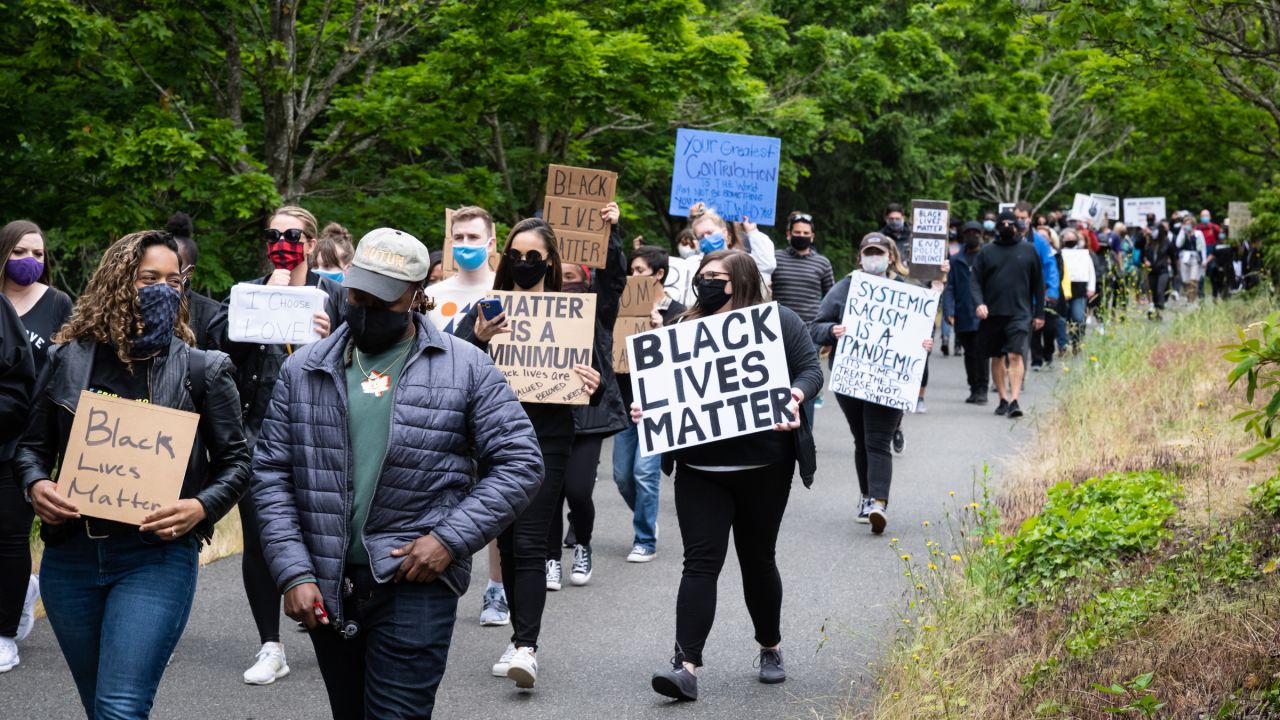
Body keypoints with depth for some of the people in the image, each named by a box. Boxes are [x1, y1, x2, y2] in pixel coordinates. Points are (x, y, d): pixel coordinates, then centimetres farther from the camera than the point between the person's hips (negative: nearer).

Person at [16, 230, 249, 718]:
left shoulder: (203, 370, 0)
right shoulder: (69, 360, 5)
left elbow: (234, 460, 4)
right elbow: (34, 446, 13)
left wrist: (201, 507, -14)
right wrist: (36, 485, -8)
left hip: (158, 557, -3)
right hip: (70, 556, 3)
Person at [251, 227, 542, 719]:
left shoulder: (467, 368, 0)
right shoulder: (303, 370, 7)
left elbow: (519, 463, -1)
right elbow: (272, 475, 5)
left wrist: (452, 538, -12)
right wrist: (293, 572, -6)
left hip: (415, 584, -4)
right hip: (328, 590, 4)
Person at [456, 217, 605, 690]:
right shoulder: (487, 308, 6)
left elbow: (596, 374, 7)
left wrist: (593, 387, -17)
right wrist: (477, 340, -27)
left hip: (546, 440, -3)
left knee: (529, 544, -10)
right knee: (508, 542, 9)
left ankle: (525, 646, -15)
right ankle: (521, 638, 19)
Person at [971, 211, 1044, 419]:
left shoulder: (1028, 251, 7)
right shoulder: (986, 252, 9)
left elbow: (1038, 283, 10)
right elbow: (975, 280, 4)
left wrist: (1039, 313, 7)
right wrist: (979, 303, -14)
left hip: (1019, 313, -2)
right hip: (992, 314, 2)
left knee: (1015, 355, -16)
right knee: (997, 358, 10)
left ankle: (1014, 400, -20)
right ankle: (1003, 399, 21)